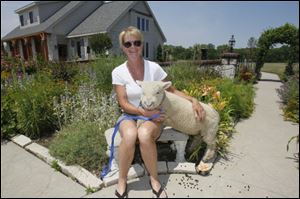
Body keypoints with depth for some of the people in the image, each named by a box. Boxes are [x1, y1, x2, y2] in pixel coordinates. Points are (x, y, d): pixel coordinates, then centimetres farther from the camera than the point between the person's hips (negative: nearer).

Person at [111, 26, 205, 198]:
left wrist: (193, 100, -11)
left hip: (153, 116, 0)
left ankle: (154, 179, -8)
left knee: (144, 135, -35)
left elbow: (171, 90, 3)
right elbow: (123, 104, -8)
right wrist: (144, 111, -24)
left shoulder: (153, 67, -4)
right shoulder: (118, 72, -4)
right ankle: (122, 180, -7)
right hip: (130, 115, 1)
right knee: (130, 135, -35)